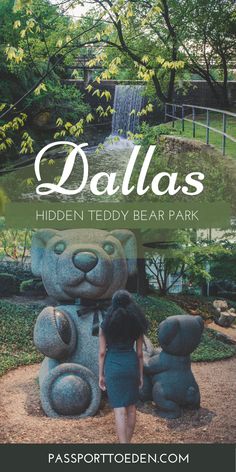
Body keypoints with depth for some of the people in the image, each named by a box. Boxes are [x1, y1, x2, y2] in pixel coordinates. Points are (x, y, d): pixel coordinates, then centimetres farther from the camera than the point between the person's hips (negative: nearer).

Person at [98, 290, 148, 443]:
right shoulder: (137, 324, 1)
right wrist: (141, 375, 11)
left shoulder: (106, 324, -3)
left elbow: (102, 352, -3)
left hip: (113, 365, -2)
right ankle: (128, 440, 26)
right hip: (131, 364, 2)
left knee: (120, 409, -2)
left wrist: (101, 374, 5)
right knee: (131, 407, 16)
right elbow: (139, 353, 3)